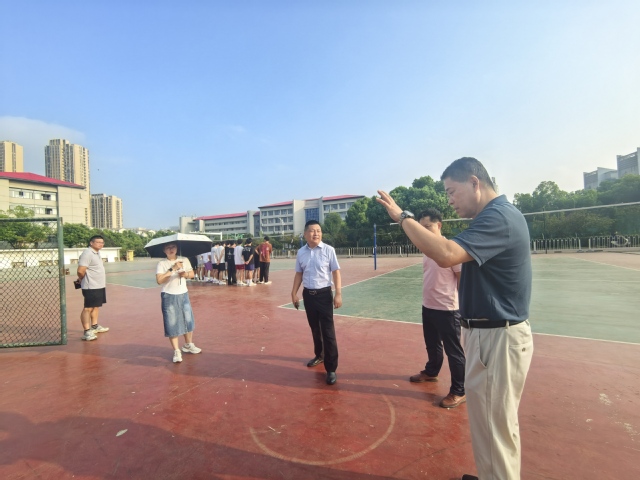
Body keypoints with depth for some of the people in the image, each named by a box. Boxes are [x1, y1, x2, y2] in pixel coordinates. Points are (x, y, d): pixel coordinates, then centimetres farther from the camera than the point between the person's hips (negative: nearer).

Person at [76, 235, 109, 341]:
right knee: (88, 308, -7)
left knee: (96, 306, 18)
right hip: (91, 287, -9)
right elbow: (80, 271, -21)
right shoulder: (87, 253, -16)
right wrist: (82, 280, -4)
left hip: (100, 286, 9)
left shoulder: (97, 253, 14)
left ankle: (94, 326, 31)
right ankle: (87, 332, -5)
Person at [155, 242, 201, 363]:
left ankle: (188, 345, 32)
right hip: (169, 297, -4)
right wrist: (172, 269, -24)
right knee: (172, 323, 0)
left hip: (183, 295, 4)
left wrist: (186, 274, -13)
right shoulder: (161, 264, -9)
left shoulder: (184, 260, 2)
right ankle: (176, 351, 12)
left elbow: (192, 274, 9)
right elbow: (159, 280, -19)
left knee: (188, 320, 12)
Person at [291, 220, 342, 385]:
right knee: (314, 328, 19)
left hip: (324, 293, -4)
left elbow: (335, 272, -7)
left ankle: (331, 369, 9)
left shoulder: (328, 250, -8)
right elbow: (299, 274, 10)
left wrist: (338, 293, -12)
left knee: (328, 331, -1)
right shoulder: (301, 252, 2)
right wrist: (294, 293, 9)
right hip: (308, 294, 4)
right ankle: (319, 355, 42)